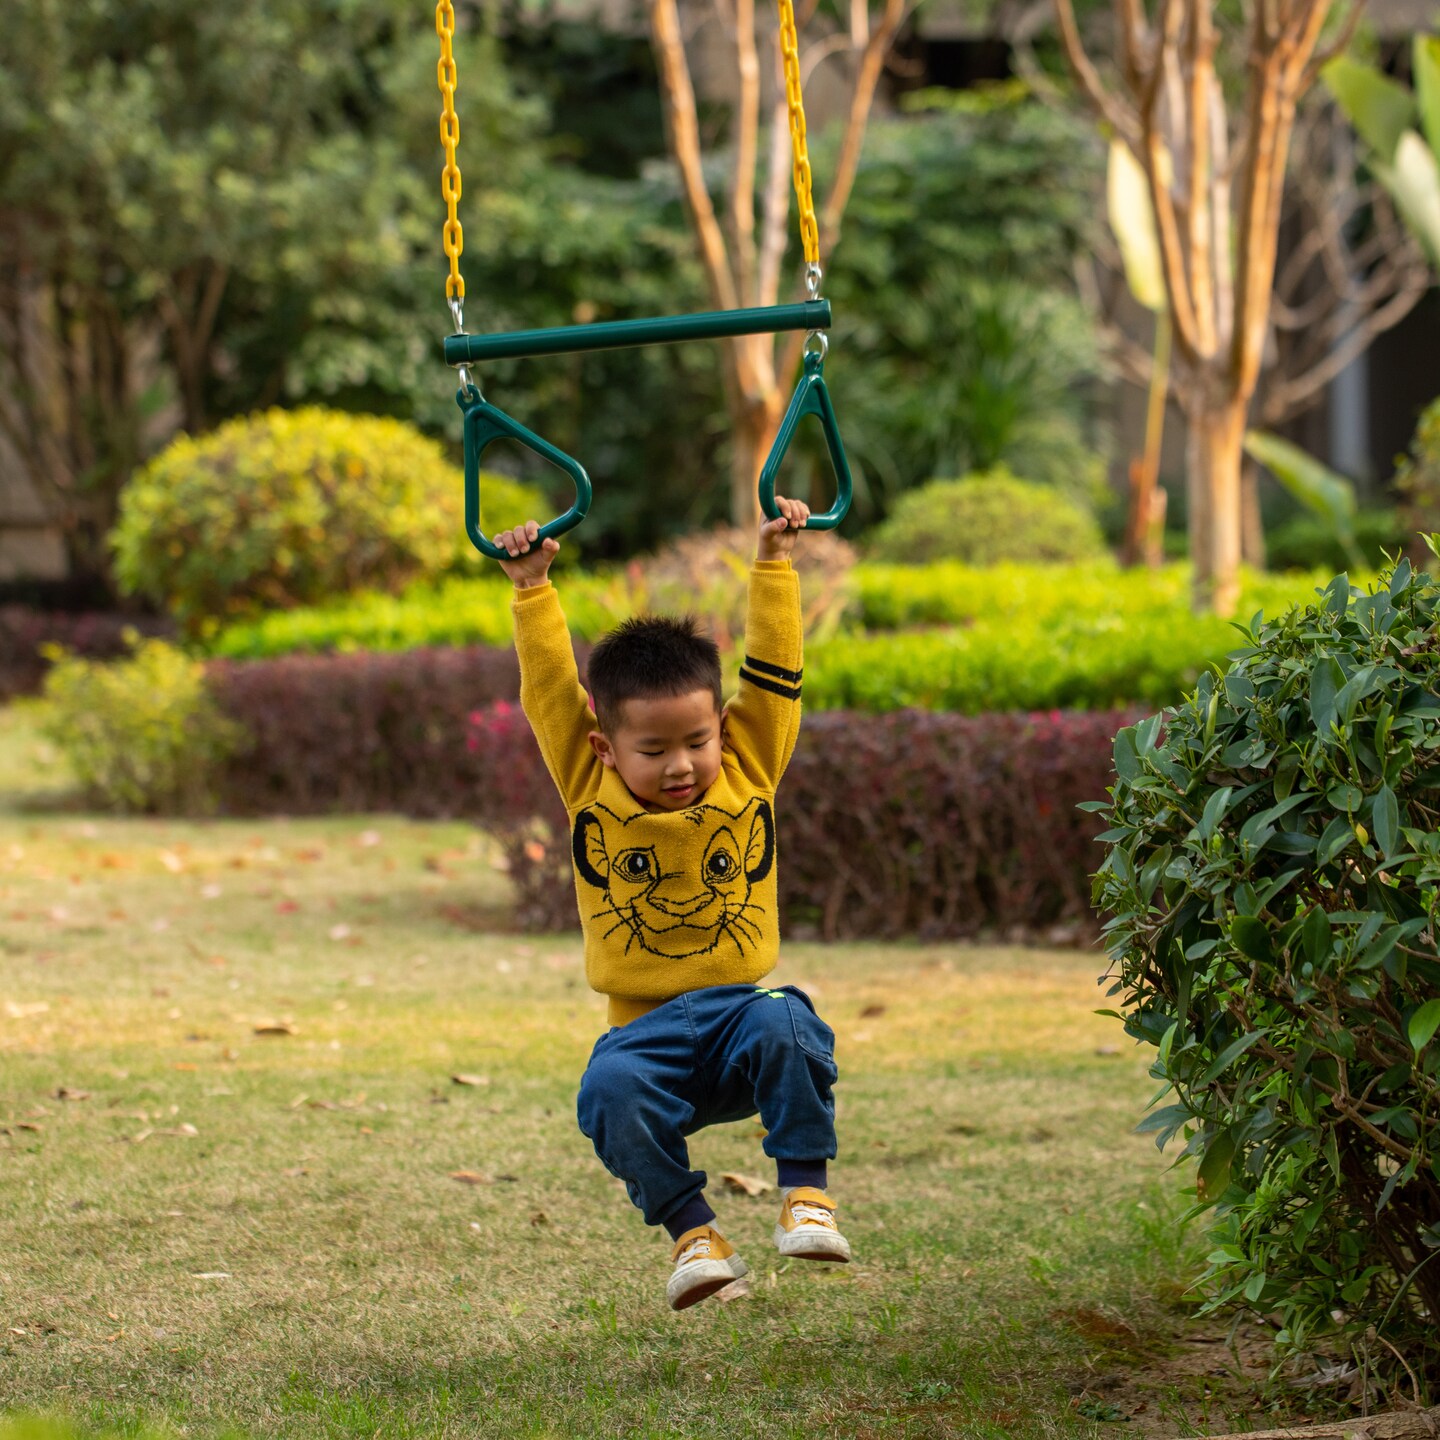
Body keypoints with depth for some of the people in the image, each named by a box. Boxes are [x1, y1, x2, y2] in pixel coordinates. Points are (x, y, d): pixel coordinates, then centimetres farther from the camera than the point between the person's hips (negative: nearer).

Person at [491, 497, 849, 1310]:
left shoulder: (749, 770, 6)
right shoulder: (590, 787, 5)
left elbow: (774, 669, 5)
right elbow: (549, 688, 2)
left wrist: (775, 563, 4)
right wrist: (533, 587, 0)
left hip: (742, 1008, 0)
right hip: (650, 1035, 0)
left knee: (784, 1026, -35)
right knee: (612, 1092, -32)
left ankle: (807, 1196, -20)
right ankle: (694, 1234, -15)